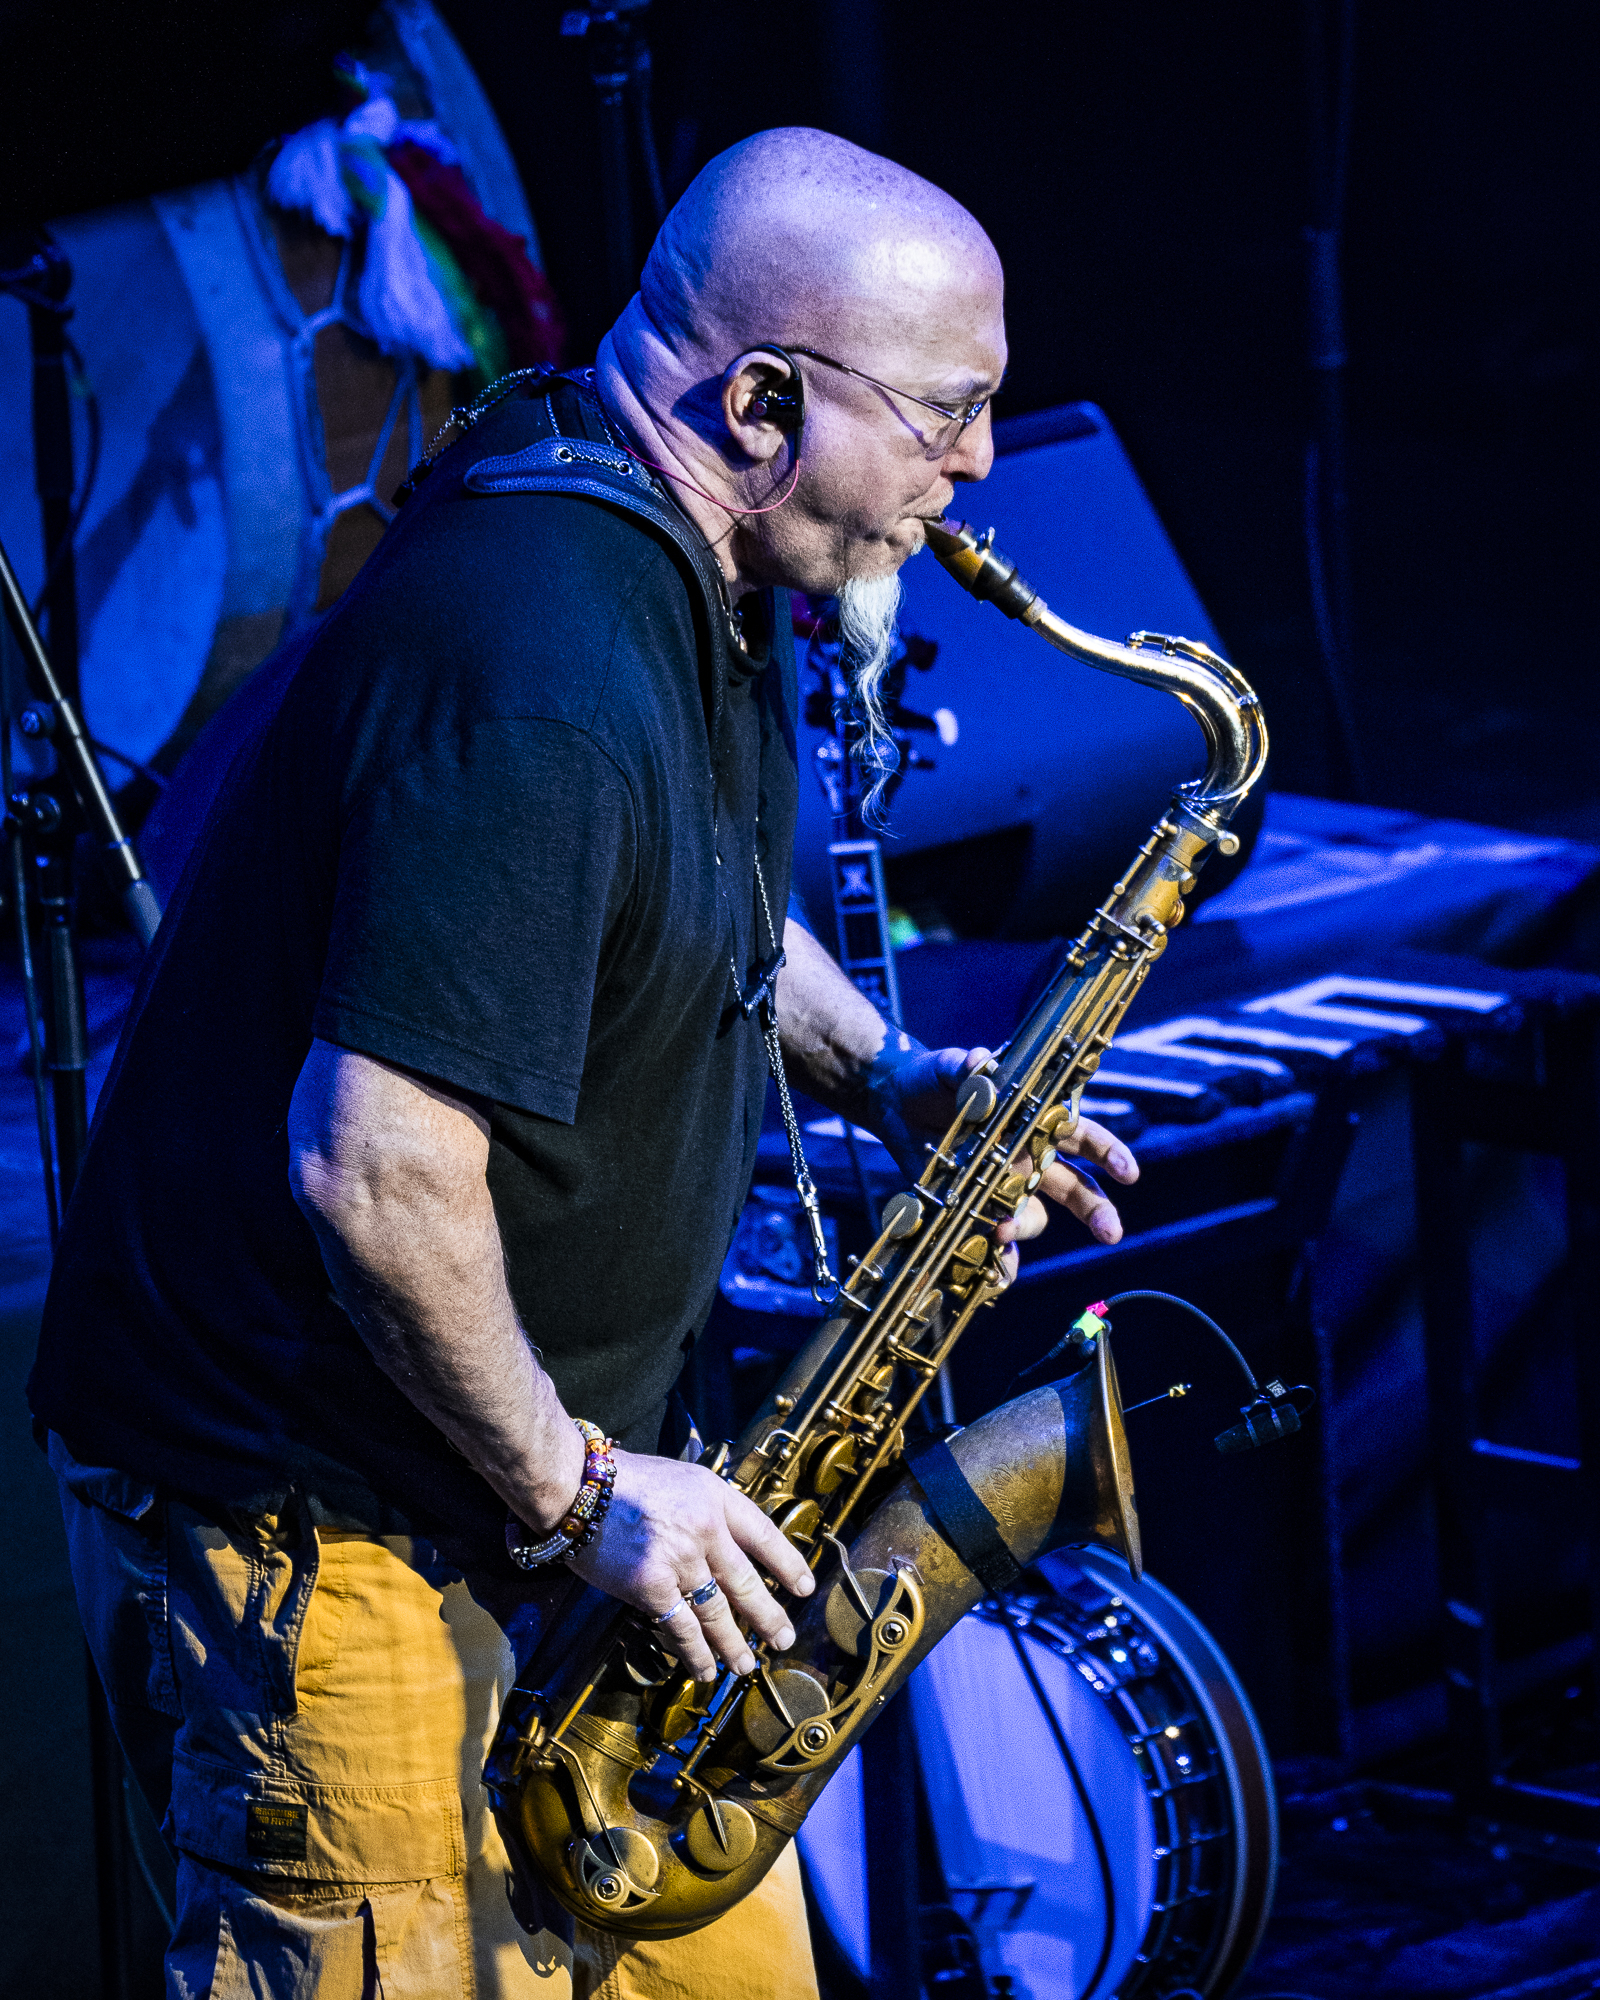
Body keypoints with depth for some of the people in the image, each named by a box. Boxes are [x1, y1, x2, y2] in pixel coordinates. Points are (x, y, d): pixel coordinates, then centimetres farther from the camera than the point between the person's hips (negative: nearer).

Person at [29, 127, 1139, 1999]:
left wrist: (885, 1074, 7)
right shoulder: (540, 687, -29)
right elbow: (376, 1173, -32)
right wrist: (579, 1493, -20)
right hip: (304, 1532, -10)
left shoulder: (697, 583, 5)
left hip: (509, 1453, 10)